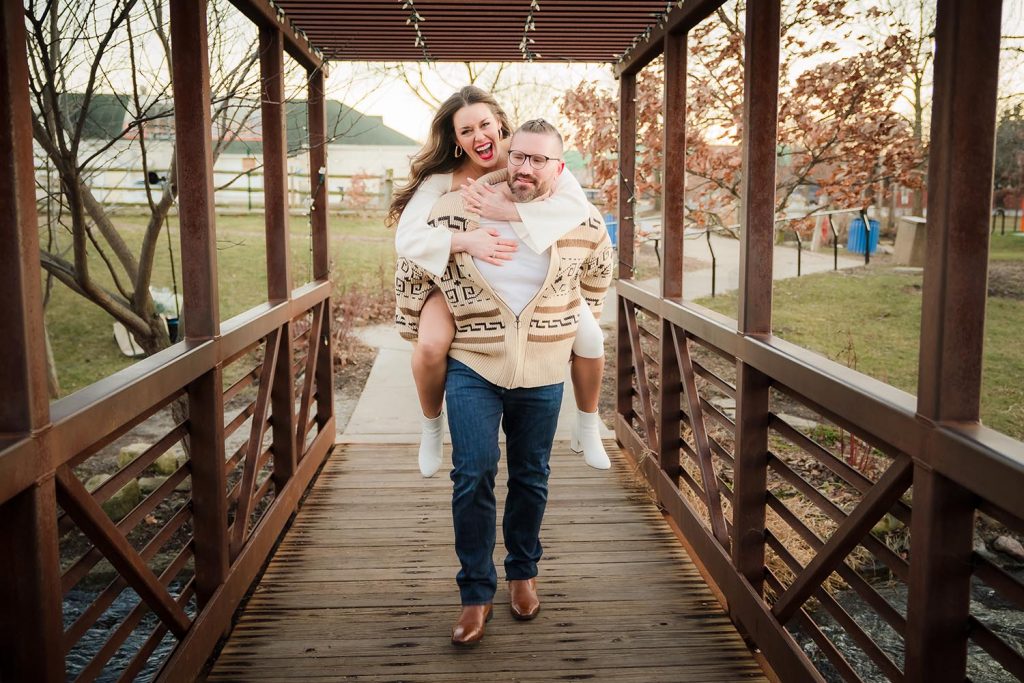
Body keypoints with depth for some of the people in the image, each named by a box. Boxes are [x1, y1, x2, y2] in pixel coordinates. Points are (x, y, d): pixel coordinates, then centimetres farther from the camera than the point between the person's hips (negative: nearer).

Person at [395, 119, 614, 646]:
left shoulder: (583, 223, -6)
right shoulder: (458, 210, -12)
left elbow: (599, 271, 17)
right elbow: (412, 270, 3)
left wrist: (584, 323, 20)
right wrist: (411, 330, 9)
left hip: (542, 374, 2)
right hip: (472, 366, -2)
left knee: (531, 478, 13)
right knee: (473, 475, -9)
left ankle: (523, 572, 36)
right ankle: (476, 593, 8)